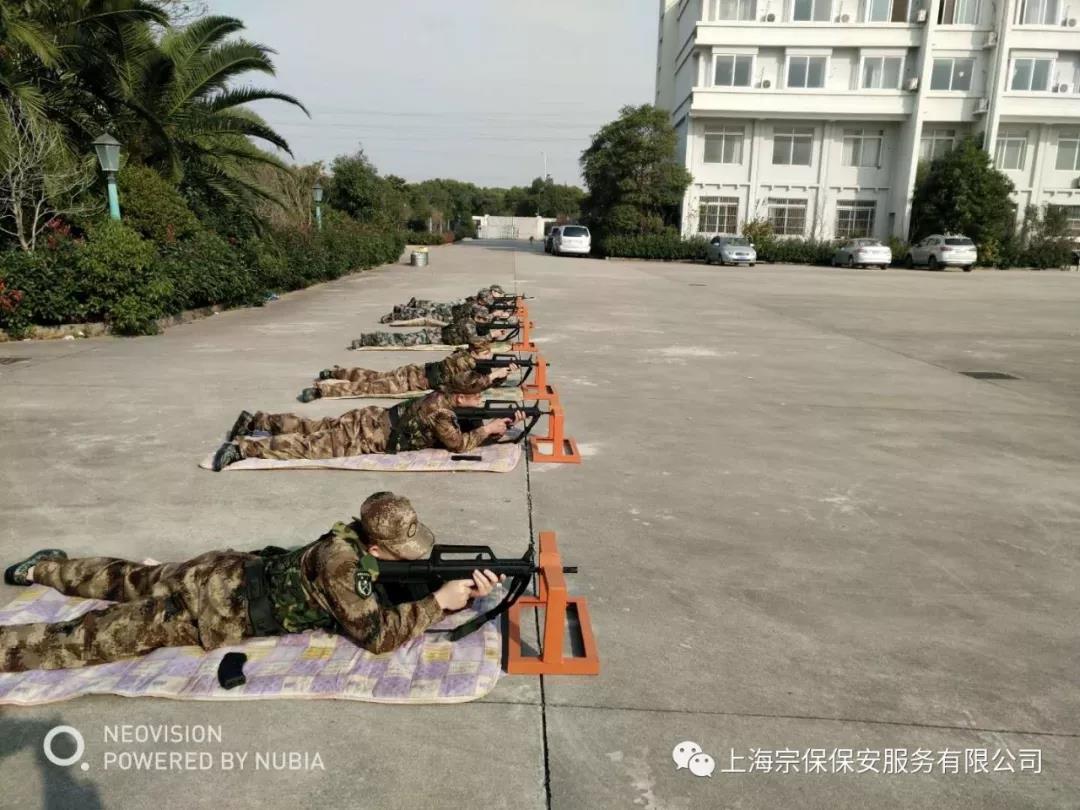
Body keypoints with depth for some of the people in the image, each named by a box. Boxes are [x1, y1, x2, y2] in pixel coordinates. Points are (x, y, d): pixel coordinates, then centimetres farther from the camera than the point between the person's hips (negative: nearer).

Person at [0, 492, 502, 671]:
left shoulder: (367, 544, -8)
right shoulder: (342, 559, -32)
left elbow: (405, 595, -1)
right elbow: (377, 635, -30)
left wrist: (466, 591, -18)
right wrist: (438, 602, -26)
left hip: (232, 576, 8)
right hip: (217, 607, -8)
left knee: (137, 583, 29)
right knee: (93, 638, 1)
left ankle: (44, 569, 49)